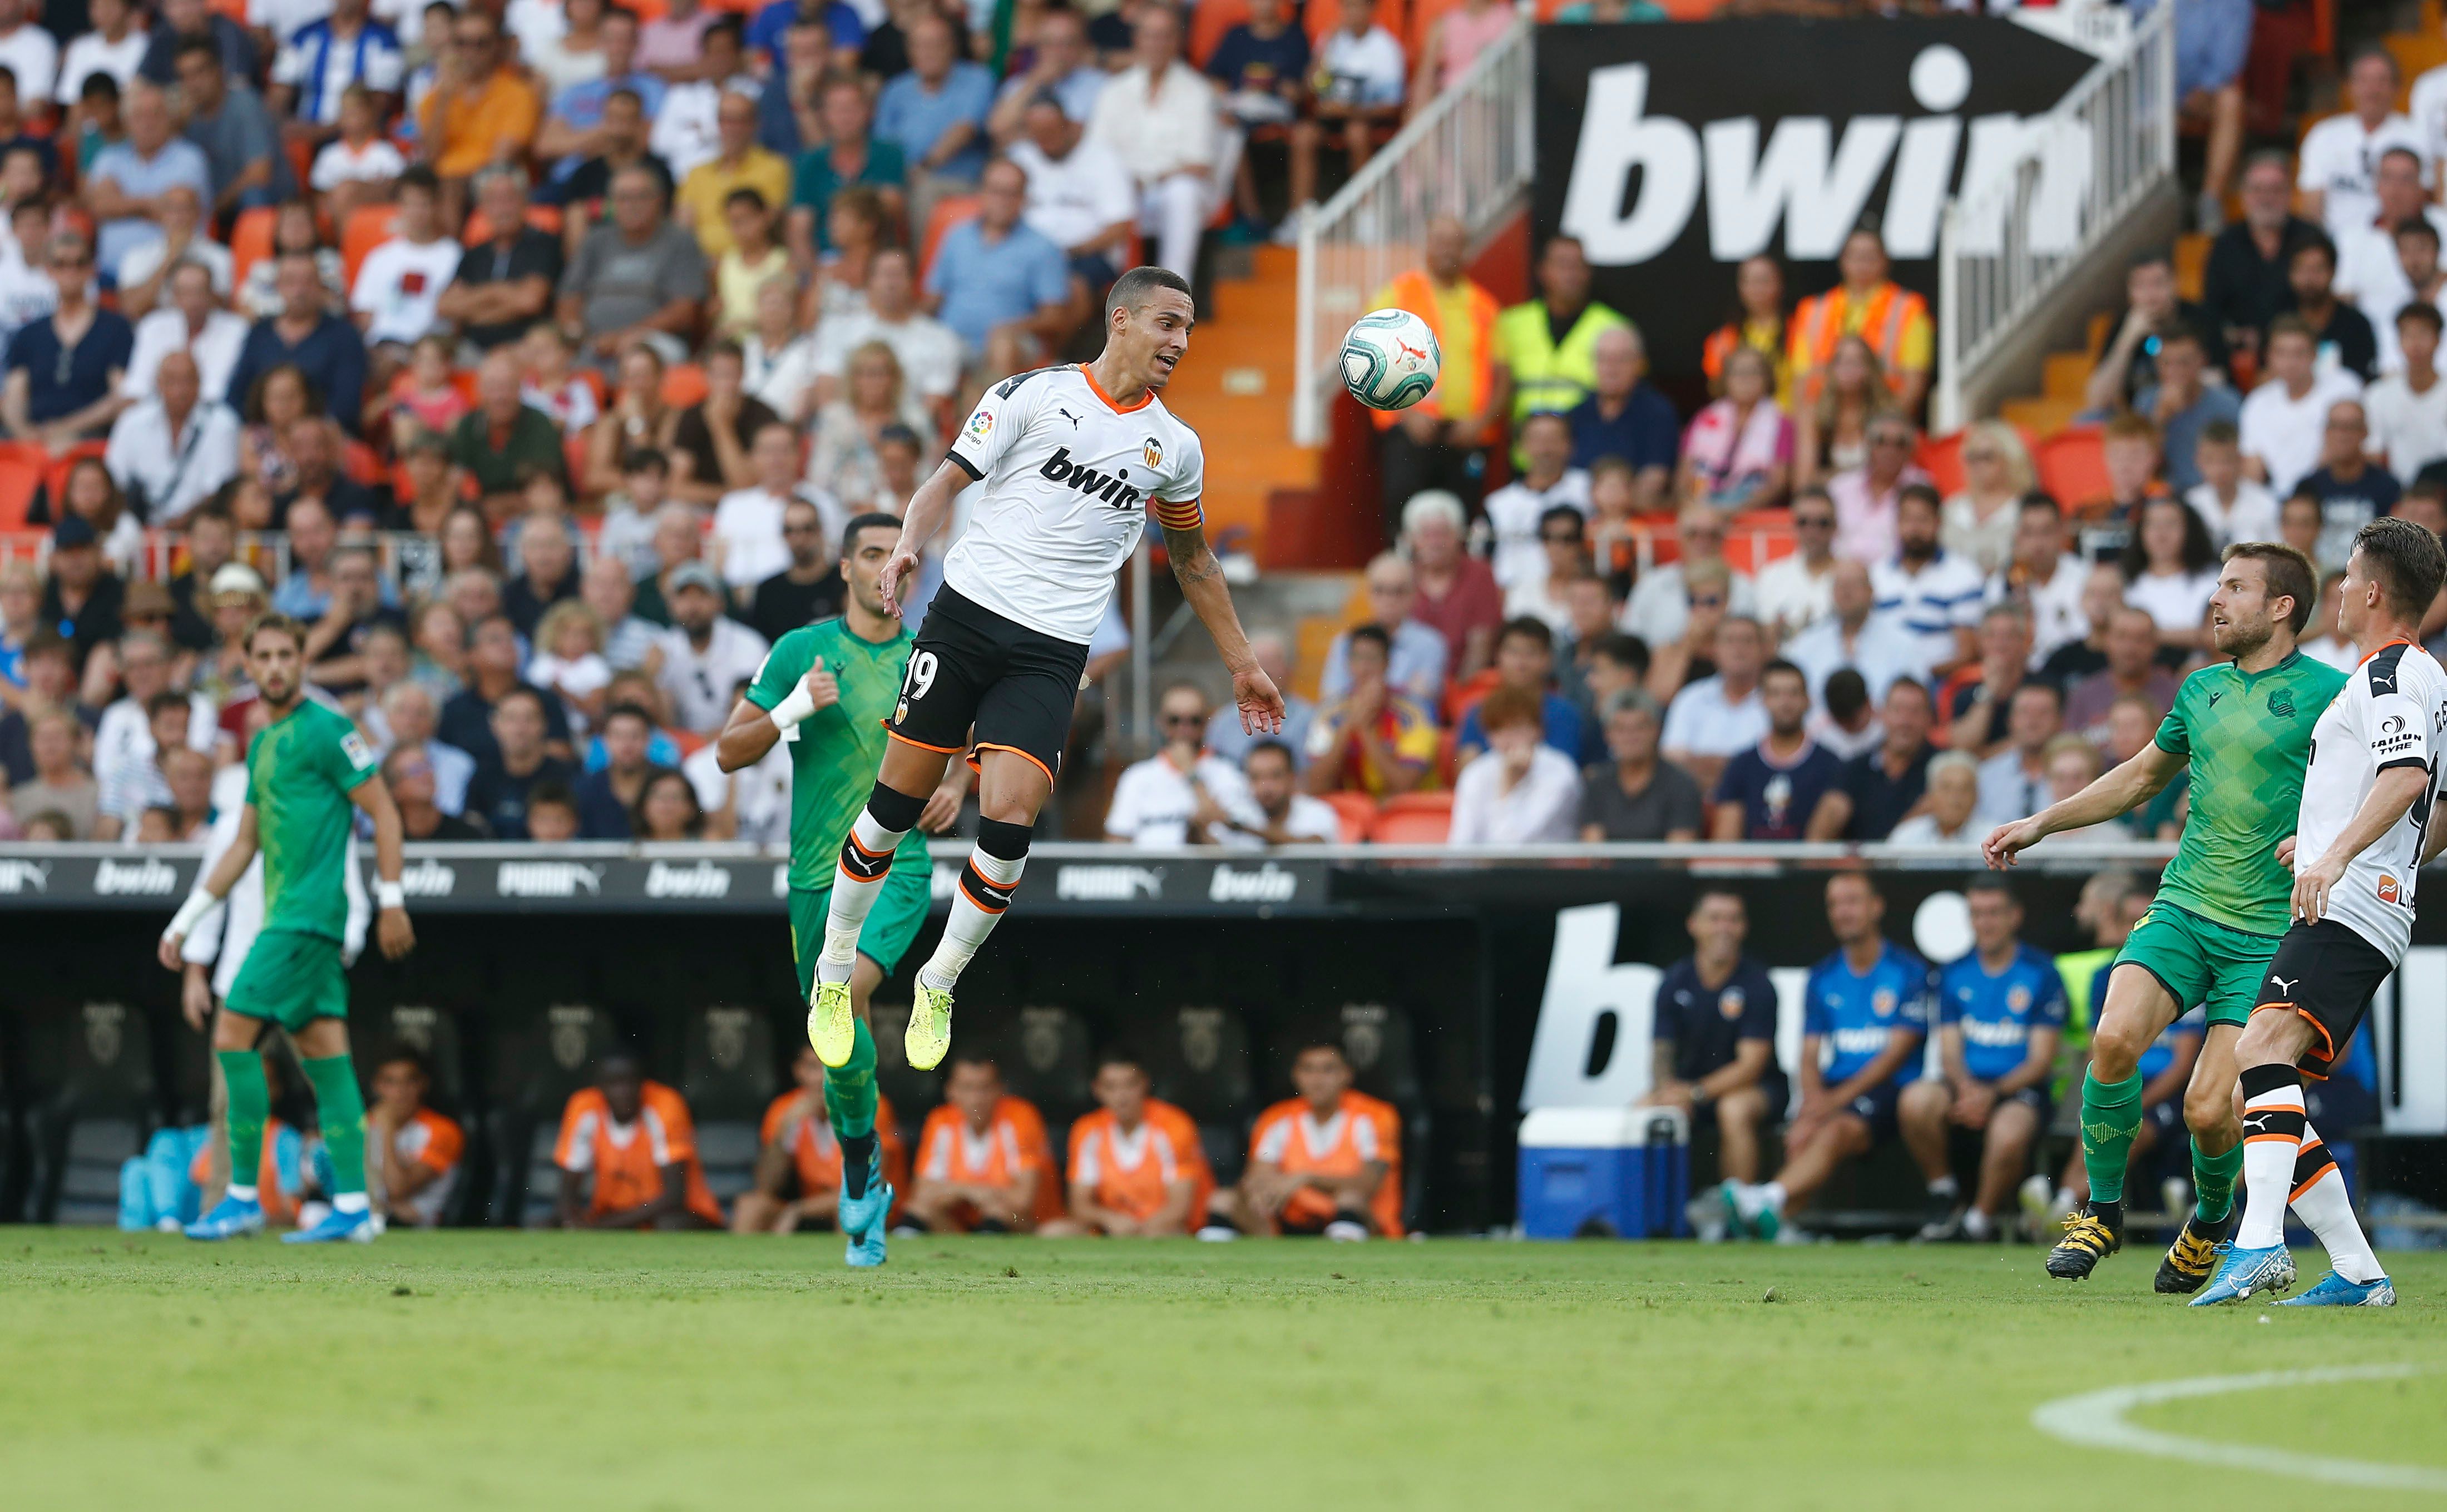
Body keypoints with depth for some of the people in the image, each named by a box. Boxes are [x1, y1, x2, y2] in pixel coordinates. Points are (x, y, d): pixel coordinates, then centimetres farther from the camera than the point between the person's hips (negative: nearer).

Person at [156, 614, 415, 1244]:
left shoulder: (324, 730, -7)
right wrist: (184, 921, 23)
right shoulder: (262, 744, 19)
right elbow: (244, 844, 24)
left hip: (307, 915, -8)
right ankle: (352, 1204, 3)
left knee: (234, 1035, -11)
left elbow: (383, 812, -8)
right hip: (285, 913, 8)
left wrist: (391, 903, -12)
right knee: (324, 1050, 5)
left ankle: (244, 1197, -7)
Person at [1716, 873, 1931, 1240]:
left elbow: (1897, 1053, -6)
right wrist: (1813, 1098, -10)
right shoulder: (1823, 978, 17)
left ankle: (1768, 1200, -59)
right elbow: (1810, 1055, 13)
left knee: (1835, 1131, -35)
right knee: (1800, 1137, -28)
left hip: (1887, 1088, -6)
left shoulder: (1909, 972, 2)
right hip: (1834, 1087, 6)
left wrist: (1838, 1099, -14)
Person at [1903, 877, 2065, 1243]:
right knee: (1915, 1101, -31)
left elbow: (2041, 1060, -4)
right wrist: (1967, 1087, -15)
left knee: (2008, 1134, -39)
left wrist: (1992, 1093, -18)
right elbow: (1950, 1052, 8)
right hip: (1968, 1081, 3)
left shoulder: (2042, 974, 0)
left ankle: (1980, 1222, -15)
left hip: (2019, 1088, -3)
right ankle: (1944, 1196, -10)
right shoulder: (1955, 975, 12)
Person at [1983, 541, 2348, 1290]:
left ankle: (2211, 1218, 21)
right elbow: (2142, 775, 30)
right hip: (2183, 910, 4)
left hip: (2268, 937, -4)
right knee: (2115, 1038, -22)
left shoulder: (2327, 694, -4)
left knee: (2210, 1110, -13)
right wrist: (2040, 823, 26)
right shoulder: (2202, 690, 13)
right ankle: (2103, 1210, -3)